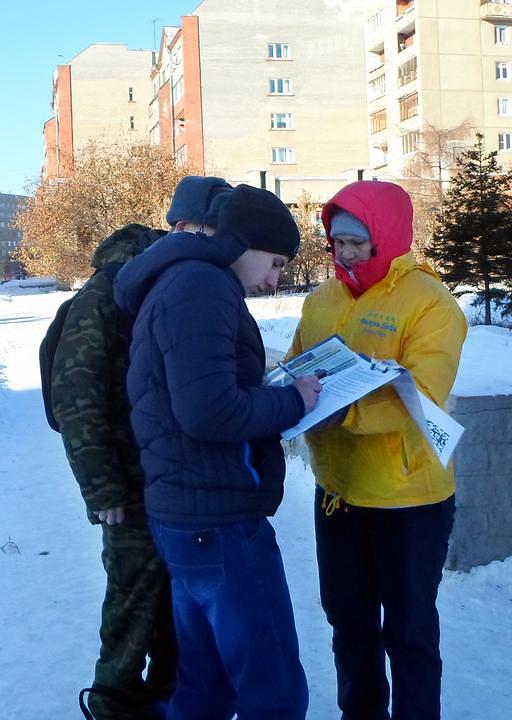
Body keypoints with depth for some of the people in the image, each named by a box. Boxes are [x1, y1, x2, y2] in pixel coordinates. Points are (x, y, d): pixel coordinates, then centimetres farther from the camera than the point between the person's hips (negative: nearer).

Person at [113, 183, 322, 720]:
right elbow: (209, 412, -25)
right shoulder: (202, 285, -15)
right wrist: (292, 401, -10)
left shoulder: (175, 284, 19)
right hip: (221, 524, -10)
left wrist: (275, 396, 9)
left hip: (184, 518, 10)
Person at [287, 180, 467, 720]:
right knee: (348, 620, 22)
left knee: (409, 630, 11)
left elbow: (421, 398, -27)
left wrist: (338, 409, -39)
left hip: (408, 501, -6)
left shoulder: (430, 304, -16)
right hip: (336, 494, 6)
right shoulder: (321, 299, 4)